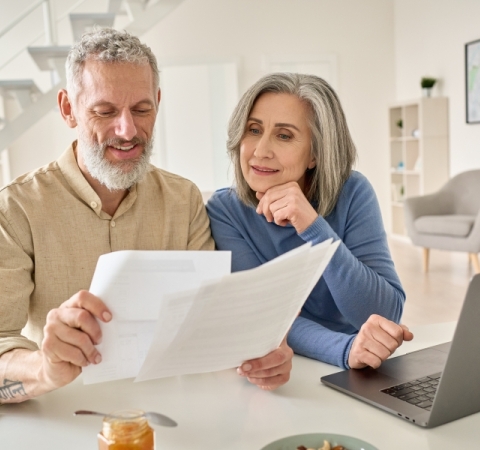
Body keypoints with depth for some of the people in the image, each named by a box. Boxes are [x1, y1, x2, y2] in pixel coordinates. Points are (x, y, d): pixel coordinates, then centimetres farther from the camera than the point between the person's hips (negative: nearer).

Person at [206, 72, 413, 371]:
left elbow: (388, 314, -15)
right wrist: (346, 349, -34)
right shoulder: (225, 210, -10)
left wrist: (314, 228, -26)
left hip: (352, 378, 1)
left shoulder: (352, 194, -9)